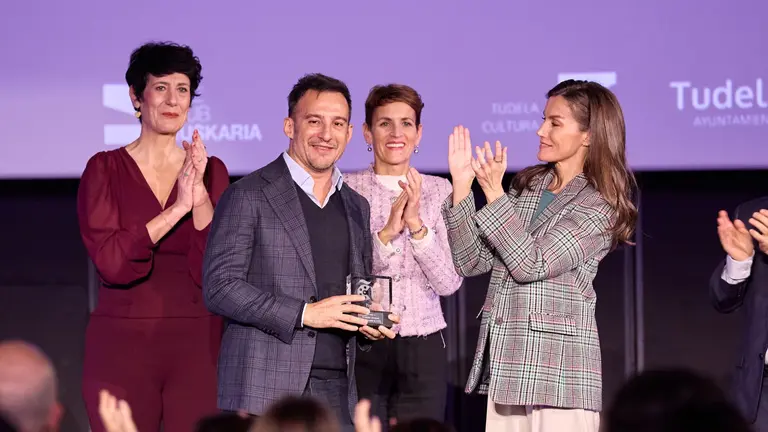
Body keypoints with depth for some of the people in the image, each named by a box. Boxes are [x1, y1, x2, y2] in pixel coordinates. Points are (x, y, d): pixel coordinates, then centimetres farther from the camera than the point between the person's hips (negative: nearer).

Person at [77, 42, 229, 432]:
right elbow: (111, 262, -11)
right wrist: (178, 208, -17)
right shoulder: (106, 169, 2)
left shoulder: (211, 171, 8)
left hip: (196, 347, 2)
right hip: (122, 346, -2)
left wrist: (200, 195, -14)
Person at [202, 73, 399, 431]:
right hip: (264, 389, -5)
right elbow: (219, 287, -9)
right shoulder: (248, 196, -2)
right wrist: (304, 314, -15)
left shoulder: (356, 208, 17)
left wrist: (371, 323, 3)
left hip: (337, 391, 5)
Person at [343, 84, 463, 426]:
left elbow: (449, 283, -2)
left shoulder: (438, 191, 5)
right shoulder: (347, 190, 0)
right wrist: (387, 231, -18)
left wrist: (416, 224, -15)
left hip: (423, 350, 2)